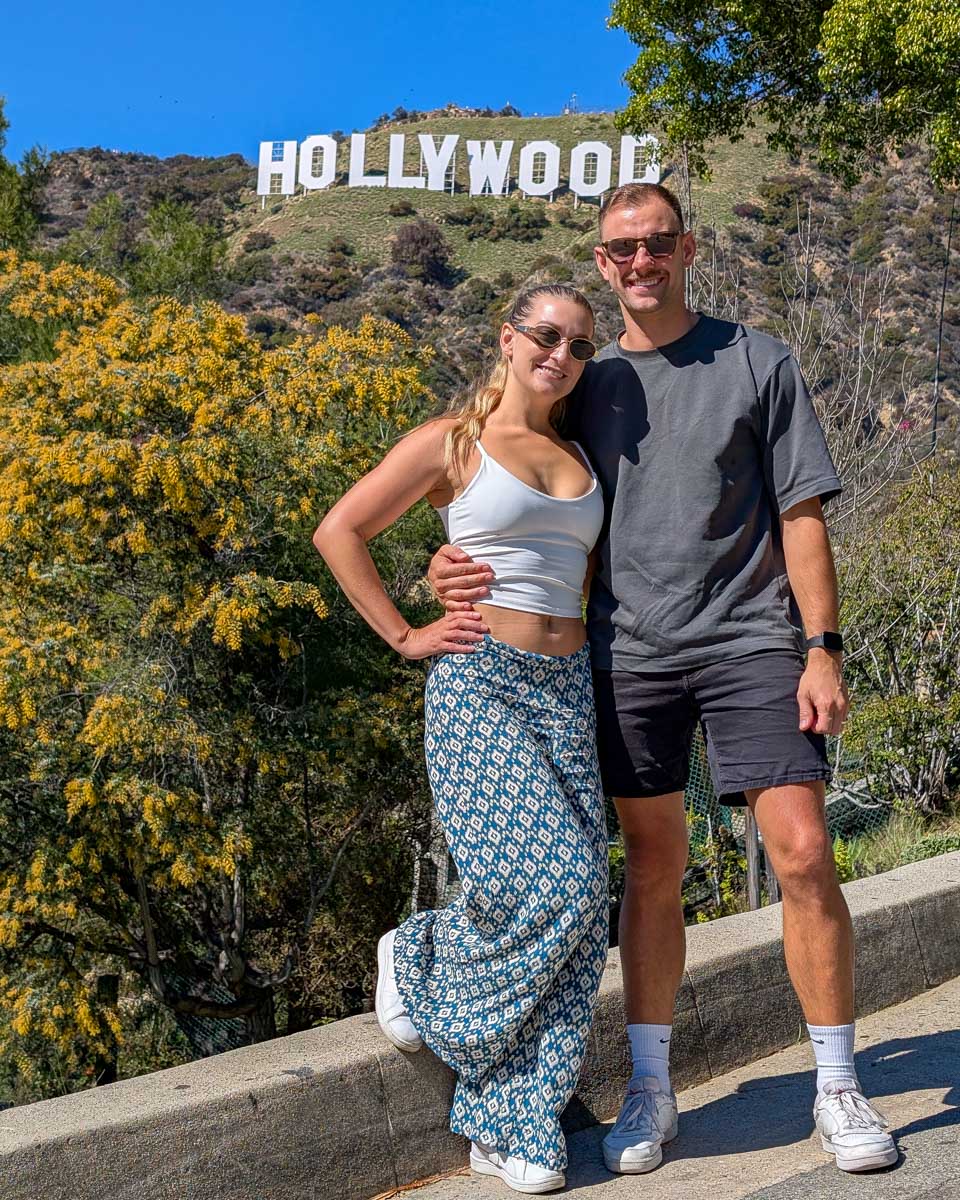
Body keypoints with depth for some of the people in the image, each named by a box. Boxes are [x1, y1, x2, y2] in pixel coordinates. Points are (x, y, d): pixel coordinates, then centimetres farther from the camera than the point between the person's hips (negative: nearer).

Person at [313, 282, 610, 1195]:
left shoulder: (581, 457, 16)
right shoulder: (451, 442, 0)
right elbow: (339, 531, -1)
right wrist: (404, 637, -5)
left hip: (567, 689, 6)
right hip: (480, 684, -5)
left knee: (577, 912, -2)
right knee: (551, 881, -18)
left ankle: (511, 1123, 10)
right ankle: (418, 958, 14)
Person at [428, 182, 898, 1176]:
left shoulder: (756, 360, 4)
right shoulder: (586, 383, 10)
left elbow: (800, 514, 1)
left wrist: (822, 648, -6)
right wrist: (467, 567, -8)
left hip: (750, 643, -2)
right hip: (630, 649, 2)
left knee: (803, 853, -7)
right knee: (652, 869, 7)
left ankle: (837, 1089, 9)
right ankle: (650, 1088, 19)